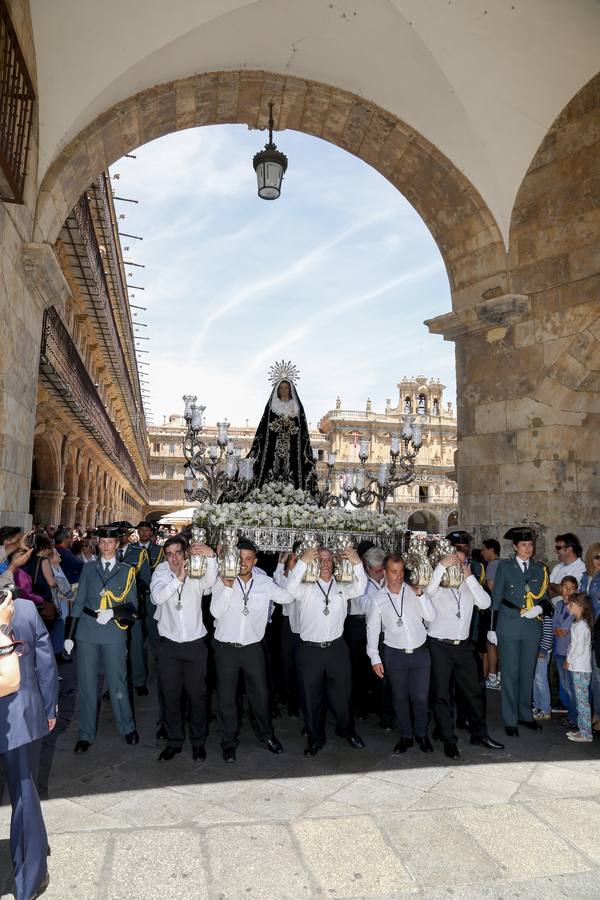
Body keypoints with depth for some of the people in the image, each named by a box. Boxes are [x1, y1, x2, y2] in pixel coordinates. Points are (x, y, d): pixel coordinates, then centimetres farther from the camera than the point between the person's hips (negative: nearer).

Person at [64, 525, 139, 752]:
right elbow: (78, 602, 8)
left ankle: (127, 728, 25)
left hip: (114, 633, -2)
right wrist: (70, 635, 6)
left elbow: (132, 605, 1)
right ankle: (86, 734, 24)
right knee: (86, 684, 8)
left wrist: (112, 612, -18)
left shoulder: (127, 571, 3)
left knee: (118, 682, 5)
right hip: (86, 633, 2)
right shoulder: (88, 568, 8)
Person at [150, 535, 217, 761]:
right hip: (169, 644, 1)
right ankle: (174, 741, 29)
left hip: (195, 644, -1)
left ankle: (198, 741, 28)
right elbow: (157, 597, -22)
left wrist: (211, 556, -49)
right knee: (171, 695, 12)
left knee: (197, 695, 9)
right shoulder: (161, 571, -5)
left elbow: (210, 581, -31)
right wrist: (178, 579, -37)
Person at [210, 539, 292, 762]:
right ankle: (229, 742, 30)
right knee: (226, 698, 10)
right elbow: (216, 611, -16)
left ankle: (265, 733, 39)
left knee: (260, 694, 15)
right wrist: (227, 587, -25)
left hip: (253, 647, 1)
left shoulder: (264, 582, -4)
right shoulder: (223, 581, -9)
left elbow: (288, 597, -10)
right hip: (226, 648, -1)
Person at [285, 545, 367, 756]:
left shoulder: (341, 588, 6)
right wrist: (302, 562, -34)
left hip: (337, 648, 2)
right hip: (310, 650, -2)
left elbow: (359, 588, -10)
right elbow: (291, 589, -24)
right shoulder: (306, 588, -4)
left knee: (342, 693, 15)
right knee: (312, 697, 10)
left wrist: (357, 564, -26)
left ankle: (346, 730, 40)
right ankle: (315, 738, 29)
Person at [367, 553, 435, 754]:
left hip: (420, 652, 0)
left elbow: (430, 617, -8)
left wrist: (420, 594, -18)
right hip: (394, 654, 0)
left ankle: (422, 735, 29)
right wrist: (374, 658, -1)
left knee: (421, 697, 7)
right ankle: (406, 736, 30)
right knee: (400, 697, 12)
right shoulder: (378, 598, -3)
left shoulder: (414, 591, -2)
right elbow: (372, 628, 1)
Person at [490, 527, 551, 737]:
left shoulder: (540, 569, 7)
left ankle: (525, 715, 28)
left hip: (532, 627, 3)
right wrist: (492, 628, -2)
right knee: (510, 674, 1)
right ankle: (510, 720, 12)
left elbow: (545, 599, 14)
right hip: (508, 627, -3)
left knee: (528, 673, 12)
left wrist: (539, 608, -9)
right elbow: (495, 599, 0)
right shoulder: (504, 566, -1)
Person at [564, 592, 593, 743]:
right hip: (577, 668, 10)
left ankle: (586, 734, 1)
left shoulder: (581, 625, -17)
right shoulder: (576, 624, 12)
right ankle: (581, 729, 22)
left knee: (583, 701, -4)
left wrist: (569, 660, -8)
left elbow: (580, 648, -20)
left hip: (581, 670, -10)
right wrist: (569, 661, 7)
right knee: (580, 701, 14)